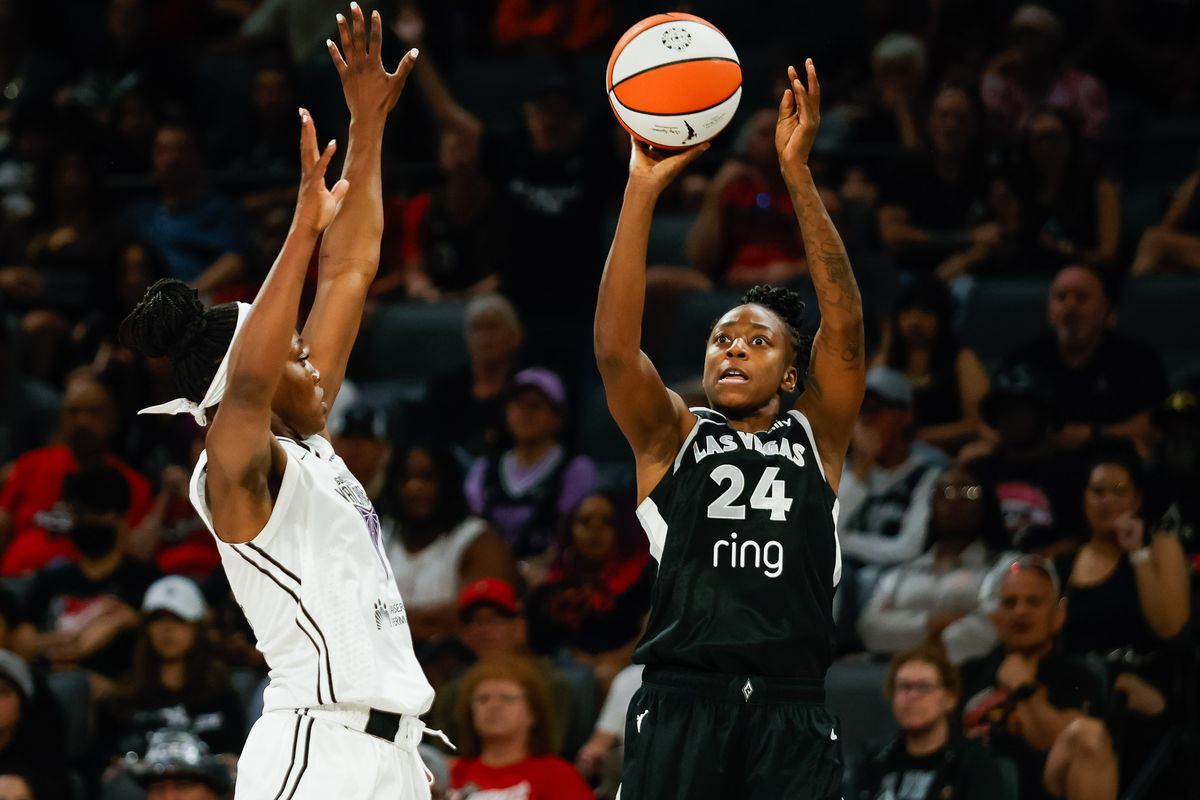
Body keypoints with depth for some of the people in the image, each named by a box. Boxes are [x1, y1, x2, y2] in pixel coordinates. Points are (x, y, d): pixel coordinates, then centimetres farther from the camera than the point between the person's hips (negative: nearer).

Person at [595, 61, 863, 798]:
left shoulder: (815, 439, 15)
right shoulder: (672, 438, 14)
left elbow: (845, 323, 2)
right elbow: (615, 345, -2)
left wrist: (797, 171, -6)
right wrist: (644, 189, -10)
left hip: (790, 713, 1)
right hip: (682, 703, -1)